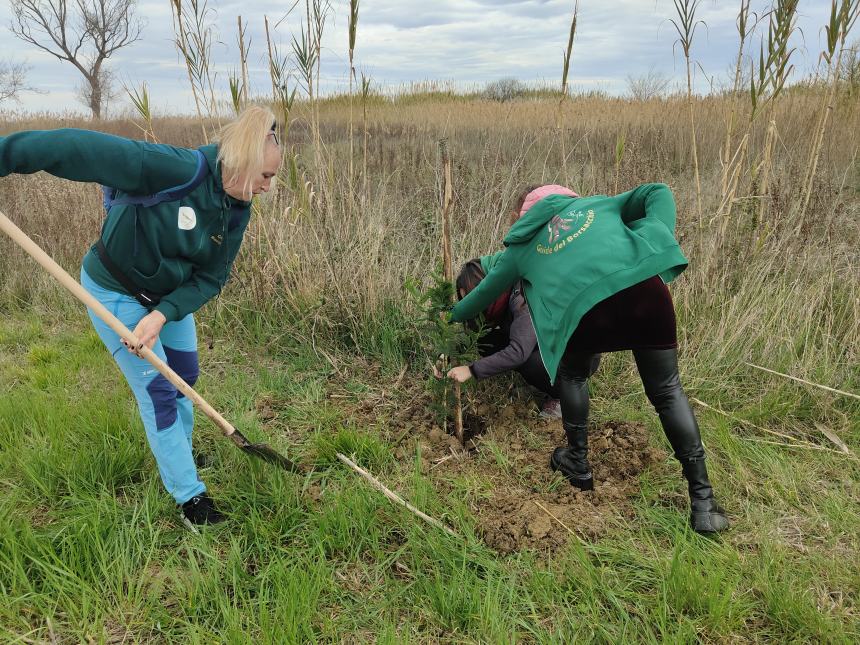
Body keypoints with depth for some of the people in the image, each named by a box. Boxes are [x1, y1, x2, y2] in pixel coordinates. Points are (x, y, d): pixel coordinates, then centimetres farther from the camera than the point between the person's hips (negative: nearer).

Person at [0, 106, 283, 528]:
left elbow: (209, 279, -10)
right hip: (116, 293, -7)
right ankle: (189, 496, 10)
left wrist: (162, 315, -23)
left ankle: (175, 460, 43)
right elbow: (82, 149, -37)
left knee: (184, 376, 17)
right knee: (157, 391, -3)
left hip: (171, 294, 7)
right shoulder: (175, 170, -34)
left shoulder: (237, 210, -12)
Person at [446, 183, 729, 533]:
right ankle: (703, 503, 16)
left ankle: (578, 463, 37)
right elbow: (658, 192, 23)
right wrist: (659, 241, 9)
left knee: (572, 375, 29)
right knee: (667, 391, 15)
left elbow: (484, 293, 42)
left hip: (584, 303, -1)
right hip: (644, 283, 2)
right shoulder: (596, 203, 36)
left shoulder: (522, 245, 31)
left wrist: (452, 318, 60)